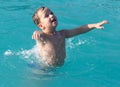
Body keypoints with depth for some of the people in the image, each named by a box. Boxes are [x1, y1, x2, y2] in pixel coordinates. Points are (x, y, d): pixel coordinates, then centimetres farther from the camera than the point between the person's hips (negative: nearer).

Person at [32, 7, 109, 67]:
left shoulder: (61, 34, 0)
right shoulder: (42, 36, -19)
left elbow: (79, 30, 4)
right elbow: (37, 35, -43)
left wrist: (95, 25, -4)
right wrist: (36, 33, -68)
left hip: (61, 65, 6)